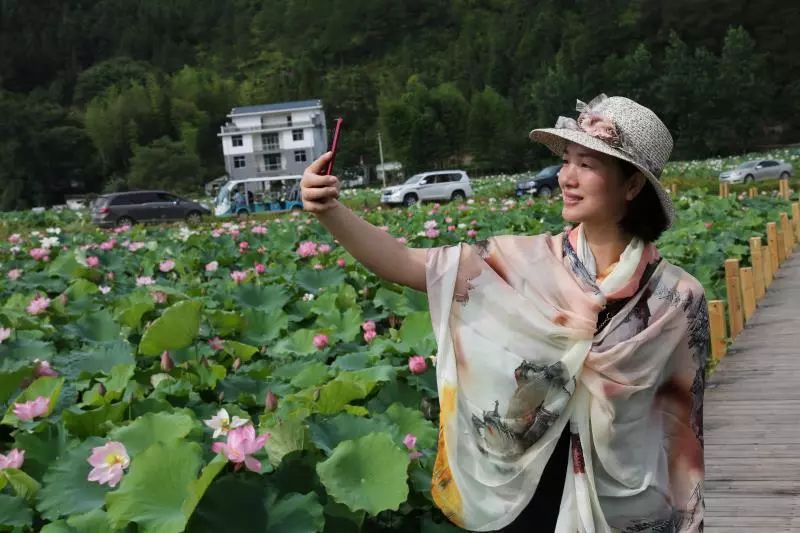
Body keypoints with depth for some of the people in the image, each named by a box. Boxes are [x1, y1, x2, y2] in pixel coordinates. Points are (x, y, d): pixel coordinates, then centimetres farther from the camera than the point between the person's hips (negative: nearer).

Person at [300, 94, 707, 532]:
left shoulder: (678, 299, -9)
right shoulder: (524, 262, -8)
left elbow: (685, 428, 0)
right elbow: (404, 265, -15)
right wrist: (329, 210, -28)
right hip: (523, 496, 1)